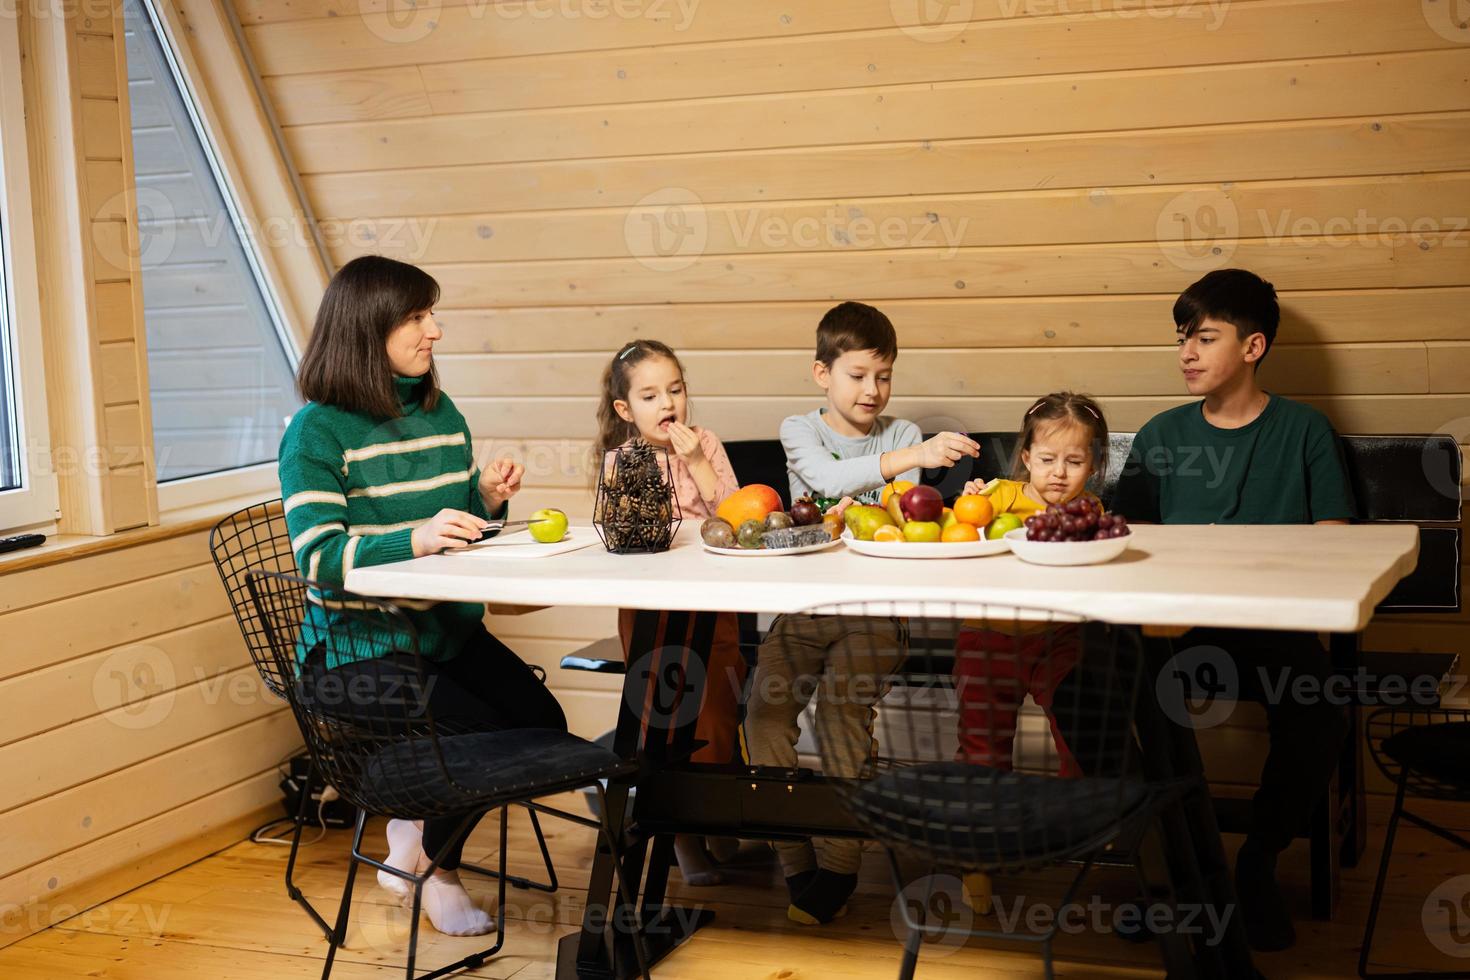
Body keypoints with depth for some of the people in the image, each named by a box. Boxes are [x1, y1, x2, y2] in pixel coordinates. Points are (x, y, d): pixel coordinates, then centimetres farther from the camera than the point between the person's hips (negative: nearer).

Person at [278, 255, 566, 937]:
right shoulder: (317, 430, -10)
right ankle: (438, 870, 9)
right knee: (482, 730, -23)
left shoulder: (441, 414, 11)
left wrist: (488, 498, -3)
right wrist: (415, 539, -34)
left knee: (543, 721, -12)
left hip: (445, 627, 7)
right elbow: (318, 556, -20)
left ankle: (420, 830, 13)